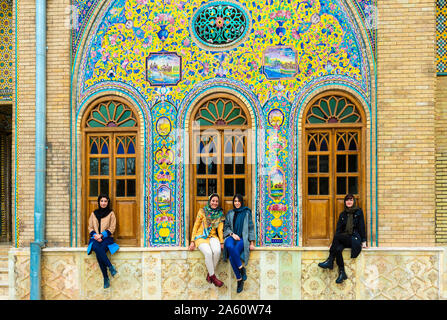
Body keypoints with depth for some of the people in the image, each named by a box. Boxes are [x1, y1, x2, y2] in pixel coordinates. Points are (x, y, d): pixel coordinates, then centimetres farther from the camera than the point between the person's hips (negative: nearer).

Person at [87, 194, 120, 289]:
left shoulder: (111, 213, 8)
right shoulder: (94, 213, 16)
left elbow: (111, 228, 1)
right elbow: (90, 228, 13)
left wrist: (101, 235, -13)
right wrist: (96, 235, -7)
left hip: (106, 239, -2)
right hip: (95, 239, 2)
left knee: (99, 251, -33)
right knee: (97, 248, -34)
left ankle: (106, 278, -24)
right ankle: (111, 267, -28)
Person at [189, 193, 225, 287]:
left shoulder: (220, 214, 8)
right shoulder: (202, 211, -1)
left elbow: (220, 229, 8)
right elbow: (196, 226, 1)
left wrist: (221, 242, -3)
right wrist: (192, 241, -5)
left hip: (213, 236, 3)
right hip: (201, 237, -2)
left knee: (217, 251, -31)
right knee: (208, 253, -33)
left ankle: (209, 274, -13)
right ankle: (213, 276, -17)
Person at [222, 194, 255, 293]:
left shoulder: (247, 212, 11)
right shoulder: (230, 213, 18)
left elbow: (251, 227, 9)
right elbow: (226, 227, 16)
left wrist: (252, 243, 1)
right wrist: (232, 234, -5)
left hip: (243, 238, -2)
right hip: (231, 237, 2)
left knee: (232, 257, -33)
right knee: (229, 246, -37)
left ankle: (239, 279, -16)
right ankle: (241, 269, -23)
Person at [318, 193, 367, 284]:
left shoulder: (358, 212, 9)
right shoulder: (342, 214, 18)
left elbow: (361, 226, 5)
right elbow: (338, 228, 11)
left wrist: (363, 241, -4)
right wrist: (334, 243, -2)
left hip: (355, 238, -3)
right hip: (344, 239, 3)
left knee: (337, 236, -32)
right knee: (338, 249, -33)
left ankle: (330, 261, -26)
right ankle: (342, 273, -29)